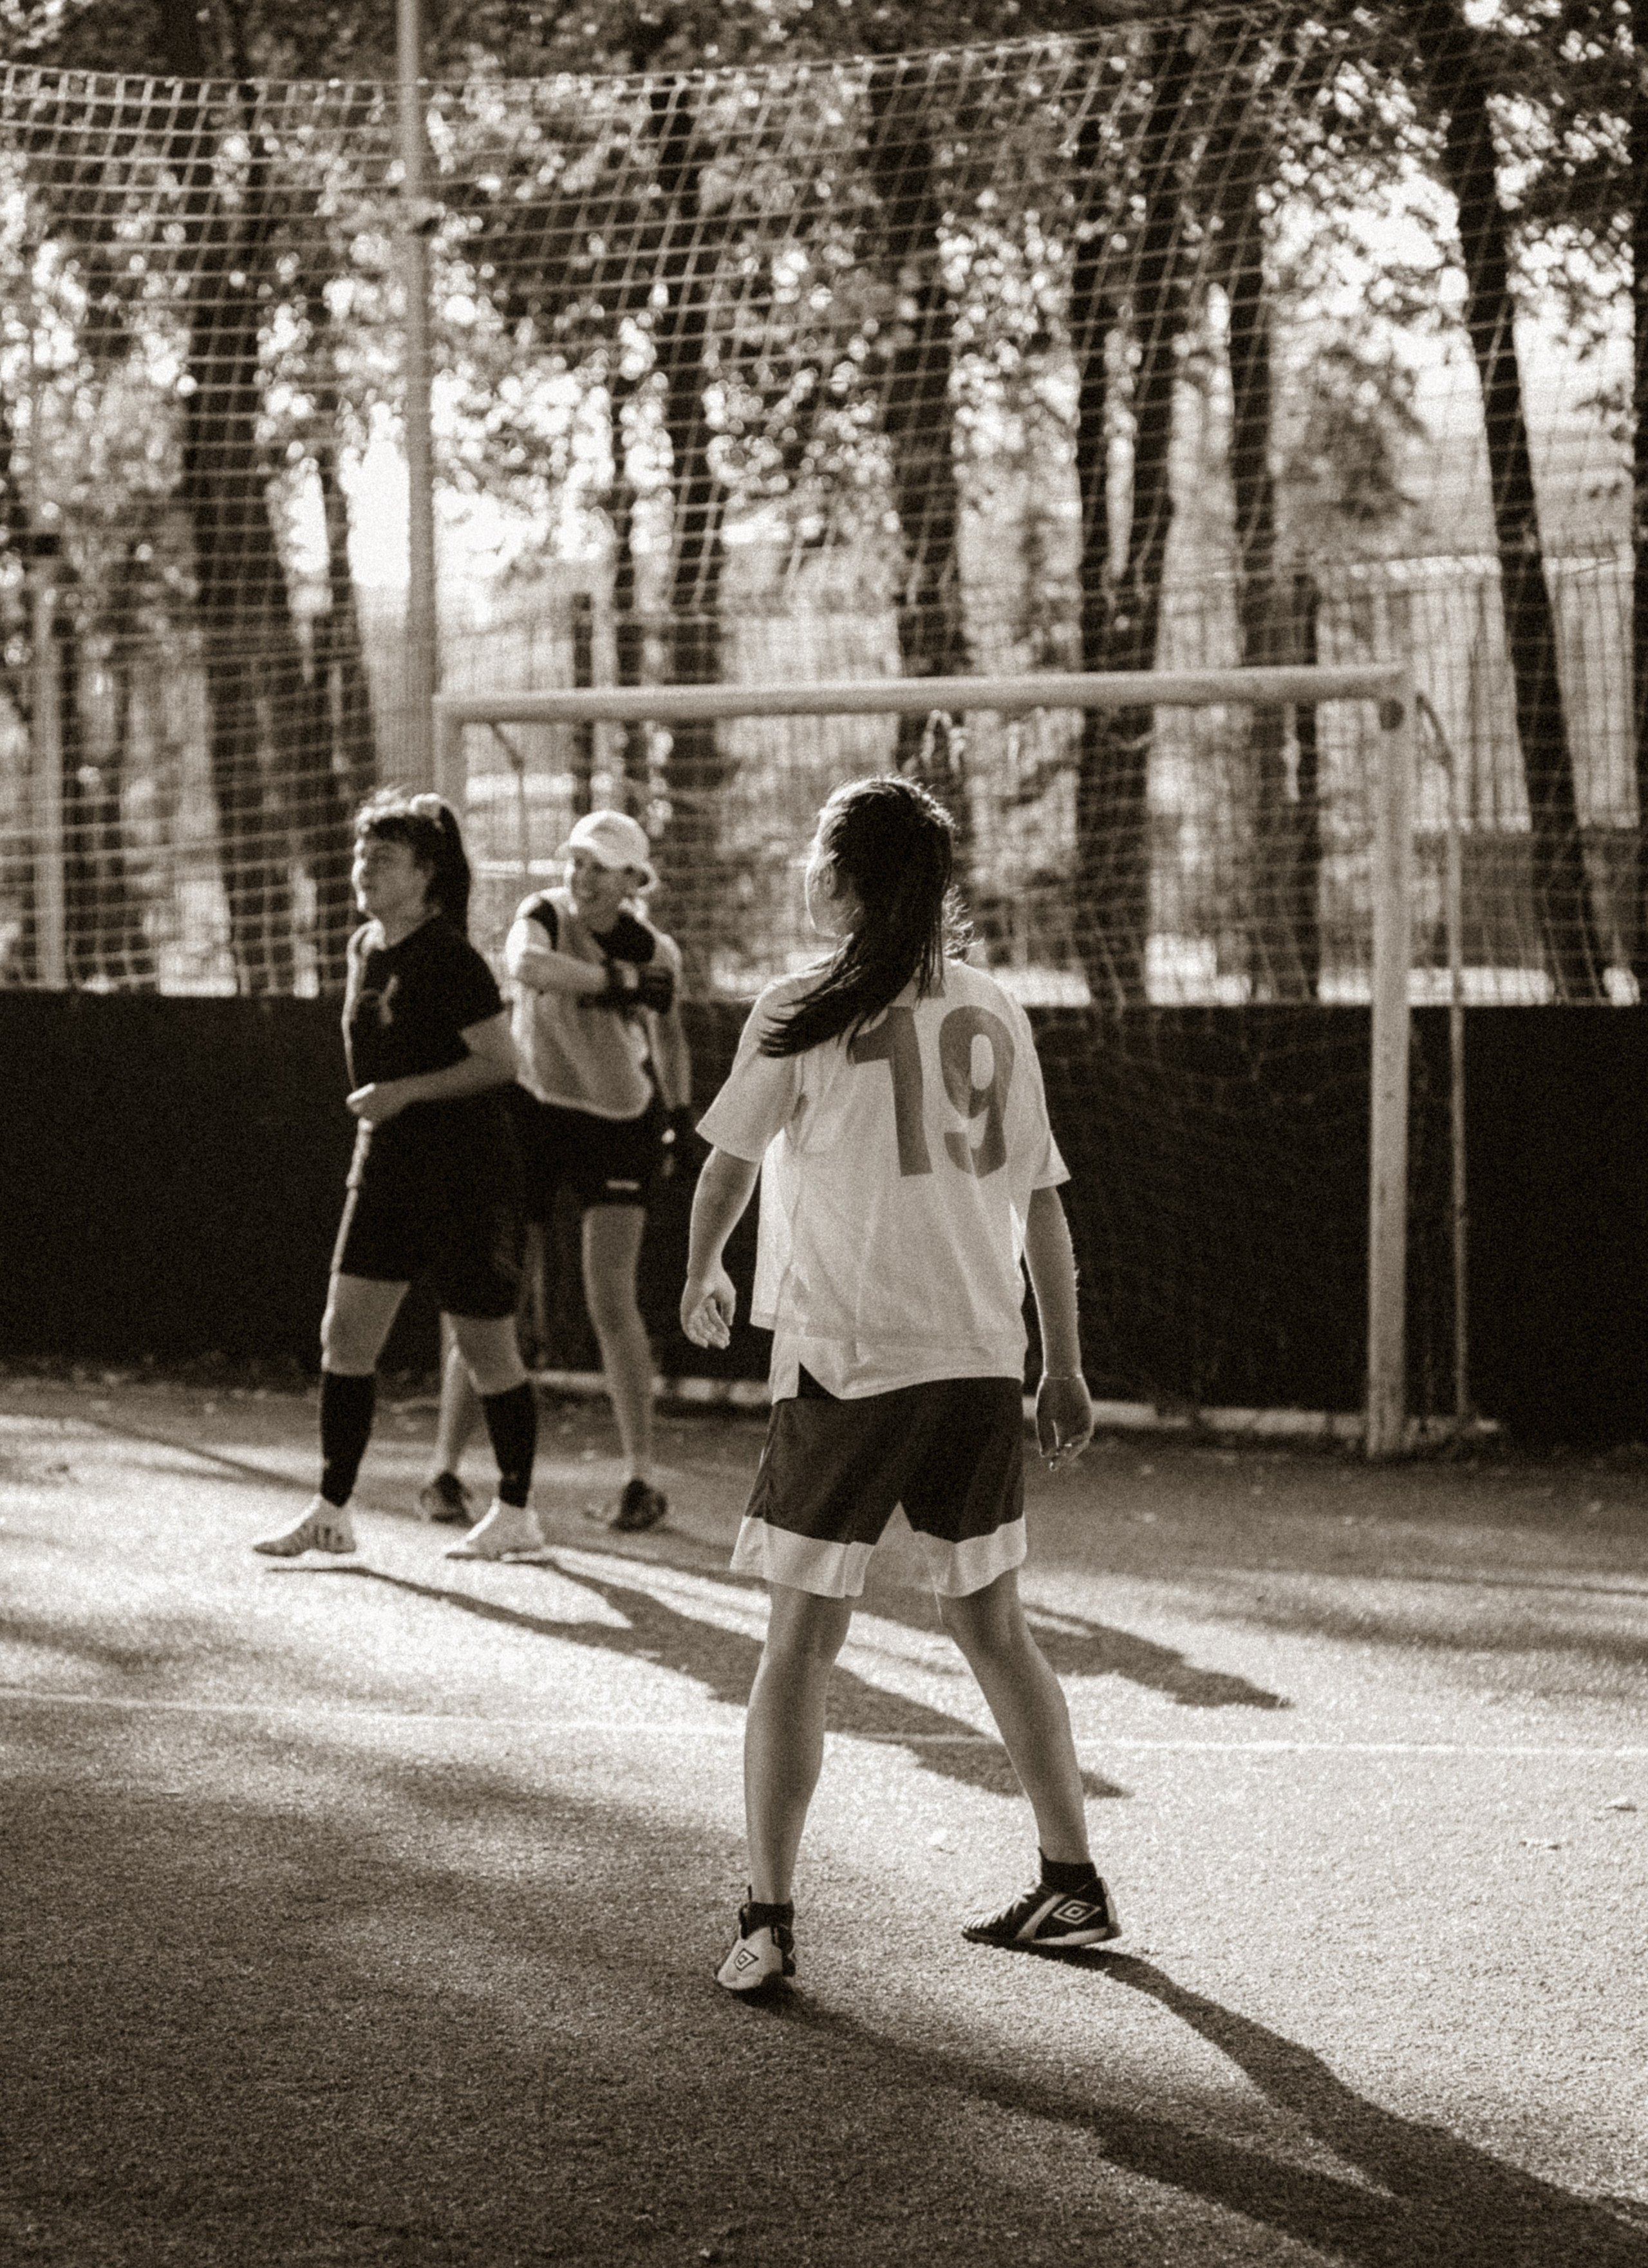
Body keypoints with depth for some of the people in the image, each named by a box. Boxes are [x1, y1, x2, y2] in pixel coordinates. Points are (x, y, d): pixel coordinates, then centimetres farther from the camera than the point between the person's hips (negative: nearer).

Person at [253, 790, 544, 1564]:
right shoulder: (364, 949, 9)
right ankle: (332, 1512, 7)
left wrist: (406, 1091, -23)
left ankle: (516, 1514, 15)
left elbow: (501, 1061, -19)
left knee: (483, 1345, 1)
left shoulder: (449, 958, -16)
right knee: (344, 1332, 1)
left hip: (466, 1172, -8)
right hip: (387, 1165, 8)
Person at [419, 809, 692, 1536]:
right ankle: (444, 1470, 8)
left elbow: (668, 1032, 17)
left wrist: (680, 1116, 16)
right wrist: (617, 982, -37)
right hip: (535, 1113, -1)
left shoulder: (654, 952, -3)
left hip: (618, 1121, 1)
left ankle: (640, 1478, 1)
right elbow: (526, 964, -36)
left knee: (611, 1301, -8)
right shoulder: (544, 916, -11)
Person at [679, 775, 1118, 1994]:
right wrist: (1065, 1367, 16)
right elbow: (1043, 1200, 8)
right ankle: (1073, 1885, 23)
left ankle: (768, 1922, -1)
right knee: (994, 1626, 17)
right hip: (981, 1359, 4)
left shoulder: (802, 1016, -6)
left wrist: (702, 1278, 27)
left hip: (845, 1364, -4)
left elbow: (729, 1167, 7)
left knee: (800, 1643, 1)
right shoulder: (994, 1011, 5)